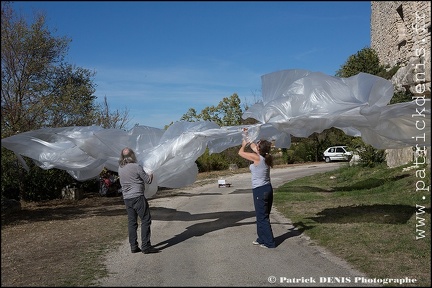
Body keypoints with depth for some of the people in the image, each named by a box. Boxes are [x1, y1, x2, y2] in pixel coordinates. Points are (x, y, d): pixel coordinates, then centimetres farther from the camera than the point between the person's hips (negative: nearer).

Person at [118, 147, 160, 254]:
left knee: (132, 222, 11)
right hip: (137, 197, -7)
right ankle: (145, 246, -3)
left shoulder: (120, 168, 9)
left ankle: (133, 246, 13)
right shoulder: (136, 167, -10)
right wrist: (151, 175, 17)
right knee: (146, 220, -1)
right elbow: (148, 180, -6)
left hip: (126, 198, 7)